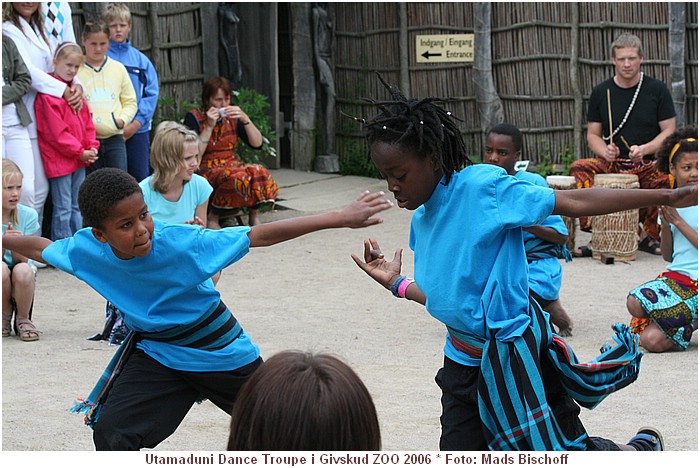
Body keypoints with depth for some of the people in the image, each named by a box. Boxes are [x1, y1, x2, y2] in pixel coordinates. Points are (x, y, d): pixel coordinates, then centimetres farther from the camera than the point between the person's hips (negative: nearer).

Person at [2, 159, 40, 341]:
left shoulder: (28, 215, -9)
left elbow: (23, 260, -11)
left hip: (21, 284, 1)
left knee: (22, 270, -34)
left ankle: (22, 319, -7)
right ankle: (5, 319, -7)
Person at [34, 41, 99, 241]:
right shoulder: (47, 95, -14)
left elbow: (87, 122, 17)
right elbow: (55, 131, -18)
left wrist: (91, 148, 1)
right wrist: (80, 152, -14)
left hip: (79, 158, 8)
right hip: (59, 160, -8)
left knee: (77, 207, 15)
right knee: (63, 209, -4)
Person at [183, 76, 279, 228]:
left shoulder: (232, 117, 9)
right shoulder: (194, 118, -4)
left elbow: (257, 143, 2)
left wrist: (245, 120, -11)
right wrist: (210, 126, -18)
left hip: (233, 164, 5)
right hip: (206, 170, -5)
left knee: (259, 172, -26)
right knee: (237, 176, -35)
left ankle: (254, 217, -11)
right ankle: (213, 219, -19)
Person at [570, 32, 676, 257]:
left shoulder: (657, 90, 3)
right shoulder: (601, 93, 9)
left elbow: (669, 131, 2)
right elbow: (593, 134, 11)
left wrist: (644, 149, -16)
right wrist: (605, 151, -11)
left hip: (648, 163, -2)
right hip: (611, 163, 2)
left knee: (666, 178, -34)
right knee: (579, 169, -27)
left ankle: (649, 235, -11)